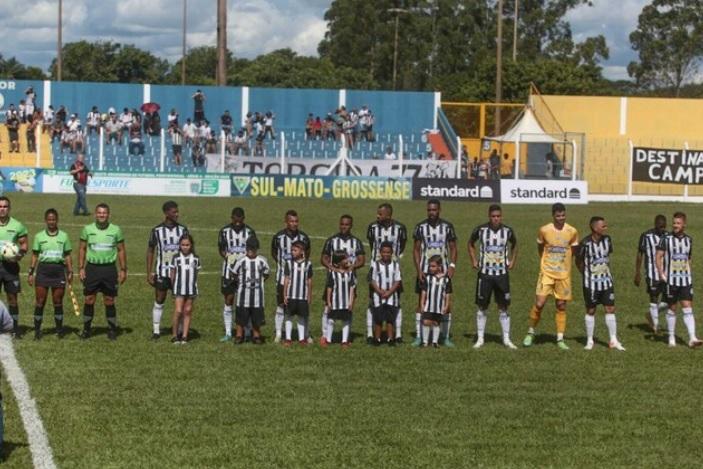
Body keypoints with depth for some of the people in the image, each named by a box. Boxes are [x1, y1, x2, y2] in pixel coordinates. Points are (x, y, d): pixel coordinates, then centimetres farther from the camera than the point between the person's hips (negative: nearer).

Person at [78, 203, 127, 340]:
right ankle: (86, 328, 12)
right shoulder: (88, 229, 2)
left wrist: (123, 270, 2)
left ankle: (112, 329, 12)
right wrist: (81, 268, 2)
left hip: (109, 268, -1)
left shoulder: (116, 230, 1)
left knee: (109, 301, 3)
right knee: (89, 300, 2)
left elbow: (121, 250, 7)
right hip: (92, 267, 1)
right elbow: (82, 249, 9)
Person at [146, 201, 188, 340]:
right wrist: (149, 273, -3)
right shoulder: (157, 230, -2)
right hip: (161, 271, -1)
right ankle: (156, 331, 10)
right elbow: (150, 251, 2)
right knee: (159, 302, 3)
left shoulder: (182, 230, 2)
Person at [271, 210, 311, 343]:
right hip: (283, 276, -1)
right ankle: (278, 334, 10)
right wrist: (281, 263, -1)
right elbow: (273, 253, 10)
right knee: (281, 305, 2)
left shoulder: (304, 237, 0)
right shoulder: (278, 237, -4)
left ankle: (305, 334, 11)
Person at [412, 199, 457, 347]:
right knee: (422, 303, 0)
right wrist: (418, 270, -7)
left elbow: (453, 248, 6)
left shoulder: (447, 227, 1)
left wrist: (452, 266, -9)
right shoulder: (420, 227, 0)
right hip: (424, 271, 0)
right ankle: (418, 337, 4)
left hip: (443, 271, 1)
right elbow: (416, 250, 3)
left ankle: (446, 337, 7)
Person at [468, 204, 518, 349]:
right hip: (484, 273, -1)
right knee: (482, 307, 3)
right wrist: (474, 260, 5)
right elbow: (471, 243, 13)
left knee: (503, 307, 3)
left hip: (502, 273, 1)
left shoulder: (508, 231, -2)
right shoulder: (480, 230, -6)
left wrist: (512, 261, 9)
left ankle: (506, 339, 10)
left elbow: (514, 245, 19)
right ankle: (480, 338, 11)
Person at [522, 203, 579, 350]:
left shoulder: (572, 232, -3)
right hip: (546, 273, -1)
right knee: (539, 303, -10)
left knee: (561, 306, 5)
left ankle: (560, 339, 12)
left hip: (564, 274, 1)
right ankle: (531, 332, 10)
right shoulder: (544, 230, -6)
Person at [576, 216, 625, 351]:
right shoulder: (585, 243, -16)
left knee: (610, 309, 2)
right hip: (591, 283, -4)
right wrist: (586, 275, 1)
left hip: (606, 280, 4)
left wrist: (606, 271, 9)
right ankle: (590, 341, 16)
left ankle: (613, 340, 8)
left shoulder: (607, 239, -1)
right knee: (590, 311, 5)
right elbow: (578, 261, -3)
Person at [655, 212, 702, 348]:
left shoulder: (689, 239, 7)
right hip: (671, 280, -3)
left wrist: (690, 273, 14)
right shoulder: (666, 238, -6)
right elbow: (659, 256, -6)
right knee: (672, 309, 6)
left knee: (687, 308, -6)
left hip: (686, 279, 3)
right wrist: (661, 274, -15)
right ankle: (671, 338, 18)